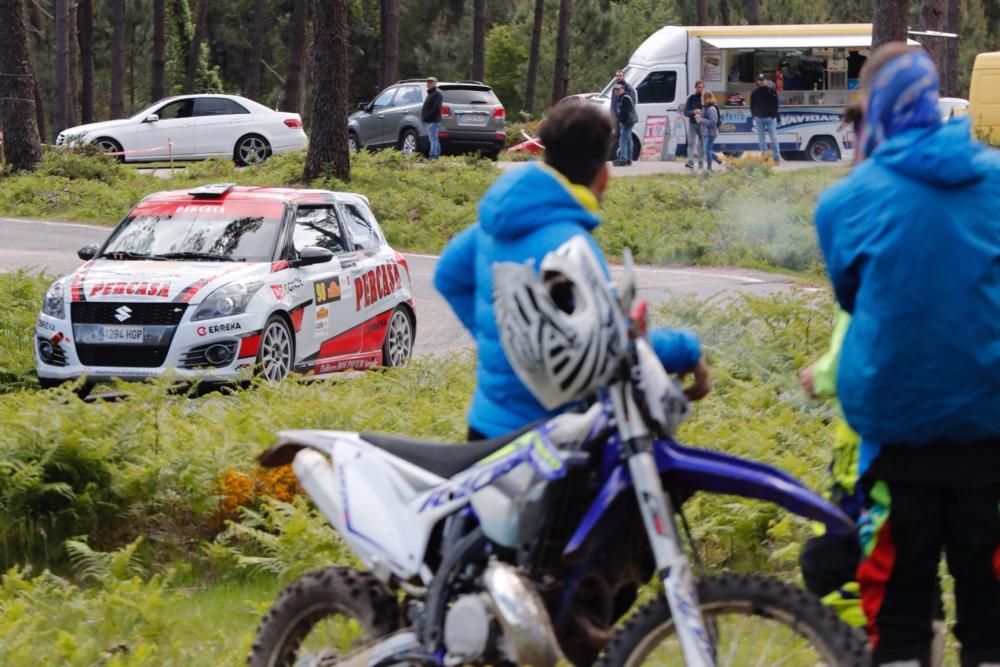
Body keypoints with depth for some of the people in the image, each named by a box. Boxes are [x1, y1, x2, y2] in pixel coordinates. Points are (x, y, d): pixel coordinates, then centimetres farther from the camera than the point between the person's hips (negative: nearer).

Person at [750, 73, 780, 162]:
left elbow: (776, 104, 1)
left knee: (774, 138, -3)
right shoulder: (755, 93, 7)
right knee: (761, 139, 4)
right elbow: (752, 105, 10)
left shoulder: (772, 91, 1)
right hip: (759, 118, 2)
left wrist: (774, 115, -8)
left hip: (770, 118, -2)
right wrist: (754, 115, -3)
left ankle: (777, 157, 0)